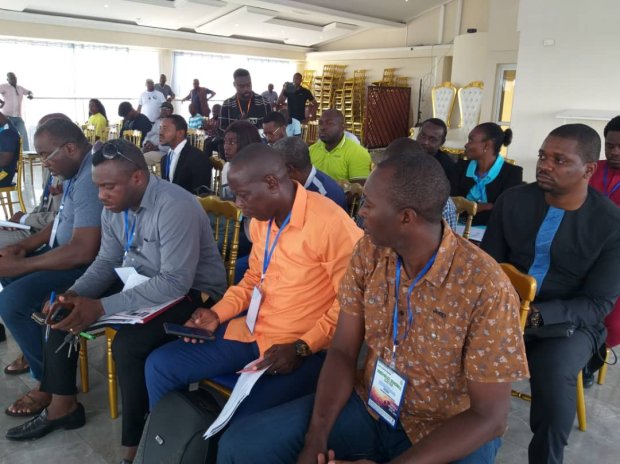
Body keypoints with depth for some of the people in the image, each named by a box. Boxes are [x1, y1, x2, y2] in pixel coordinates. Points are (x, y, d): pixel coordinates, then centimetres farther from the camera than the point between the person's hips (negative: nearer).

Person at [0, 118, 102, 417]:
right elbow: (62, 221, 19)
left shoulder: (91, 180, -28)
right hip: (71, 248, 11)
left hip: (89, 264, -11)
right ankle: (33, 347, 32)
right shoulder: (76, 169, 6)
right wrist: (24, 246, 5)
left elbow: (84, 252, -33)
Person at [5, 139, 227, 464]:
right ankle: (63, 406, 18)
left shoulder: (174, 207, -28)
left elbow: (176, 283, -33)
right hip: (139, 281, 9)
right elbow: (106, 262, 7)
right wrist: (74, 294, -13)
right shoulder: (114, 209, -1)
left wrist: (102, 307, -34)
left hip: (191, 293, -8)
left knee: (128, 344, -31)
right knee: (61, 310, 4)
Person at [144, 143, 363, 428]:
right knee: (160, 366, 3)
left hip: (305, 348, -7)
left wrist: (302, 348, -19)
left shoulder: (329, 223, -21)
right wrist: (218, 313, 4)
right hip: (252, 331, 8)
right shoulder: (261, 219, 5)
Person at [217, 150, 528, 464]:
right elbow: (342, 351, -4)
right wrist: (316, 438, -17)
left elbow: (489, 417, -18)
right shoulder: (368, 253, -8)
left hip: (452, 435, -3)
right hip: (368, 407, 4)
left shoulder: (486, 287, -23)